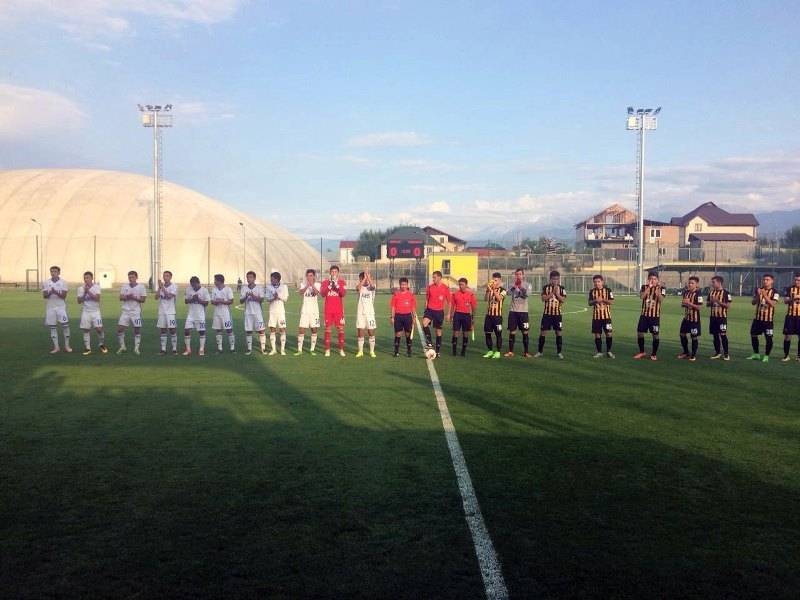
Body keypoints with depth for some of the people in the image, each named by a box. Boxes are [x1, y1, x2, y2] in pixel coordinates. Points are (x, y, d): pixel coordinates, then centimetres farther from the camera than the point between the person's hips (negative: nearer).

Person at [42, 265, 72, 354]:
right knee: (53, 327, 4)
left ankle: (67, 346, 7)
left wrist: (55, 292, -26)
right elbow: (44, 296, 1)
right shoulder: (46, 283, 5)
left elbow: (64, 296, -9)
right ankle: (56, 347, 10)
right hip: (50, 308, 2)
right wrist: (50, 292, -20)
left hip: (61, 307, -2)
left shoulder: (63, 283, -2)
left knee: (65, 325, -5)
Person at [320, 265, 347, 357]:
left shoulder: (342, 282, 4)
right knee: (327, 328, 1)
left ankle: (341, 349, 6)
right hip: (328, 309, 0)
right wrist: (330, 285, -16)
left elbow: (343, 294, -10)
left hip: (339, 309, 0)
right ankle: (327, 350, 6)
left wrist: (336, 284, -18)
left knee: (341, 328, -1)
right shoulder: (325, 282, 6)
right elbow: (322, 294, -8)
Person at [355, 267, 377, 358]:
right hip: (360, 313, 1)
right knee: (361, 332, 1)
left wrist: (367, 274, -28)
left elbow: (372, 286, -23)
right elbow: (358, 287, -22)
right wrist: (364, 277, -25)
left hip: (370, 313, 0)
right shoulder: (359, 287, 4)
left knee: (371, 333, 2)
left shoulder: (371, 287, 2)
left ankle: (372, 351, 12)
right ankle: (360, 351, 9)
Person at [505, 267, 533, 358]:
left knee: (525, 332, 0)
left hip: (523, 311, -2)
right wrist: (515, 286, -27)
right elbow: (509, 293, -13)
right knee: (512, 331, 5)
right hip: (513, 311, 2)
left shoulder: (528, 285, 1)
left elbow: (528, 294, -18)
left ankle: (526, 352, 8)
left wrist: (521, 286, -26)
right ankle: (510, 351, 13)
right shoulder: (513, 284, 6)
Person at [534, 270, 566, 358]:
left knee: (558, 332, 1)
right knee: (543, 332, 0)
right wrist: (552, 293, -17)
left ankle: (559, 352, 10)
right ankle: (539, 351, 9)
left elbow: (563, 300, -6)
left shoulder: (561, 288, 3)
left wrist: (557, 294, -18)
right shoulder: (546, 287, 3)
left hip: (557, 314, 0)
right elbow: (543, 299, -9)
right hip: (547, 313, 0)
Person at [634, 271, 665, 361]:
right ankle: (642, 352, 21)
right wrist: (649, 287, -20)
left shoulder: (661, 288, -2)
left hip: (655, 315, -2)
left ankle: (654, 354, 12)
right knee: (640, 333, 3)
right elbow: (641, 296, -14)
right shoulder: (644, 287, 4)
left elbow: (661, 300, -16)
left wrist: (658, 289, -29)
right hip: (644, 314, 2)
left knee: (655, 334, -1)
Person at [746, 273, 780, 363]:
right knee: (753, 335, 9)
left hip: (768, 319, -5)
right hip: (757, 317, 5)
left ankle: (766, 356, 11)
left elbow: (773, 304, -19)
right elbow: (753, 303, 3)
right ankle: (756, 354, 23)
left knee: (768, 338, -1)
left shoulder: (774, 292, -6)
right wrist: (758, 295, -14)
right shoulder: (758, 290, 8)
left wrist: (765, 295, -26)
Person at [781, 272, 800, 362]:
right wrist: (793, 299, -23)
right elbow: (785, 301, -4)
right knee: (787, 335, 0)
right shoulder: (789, 289, 3)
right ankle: (786, 355, 8)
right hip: (790, 315, 0)